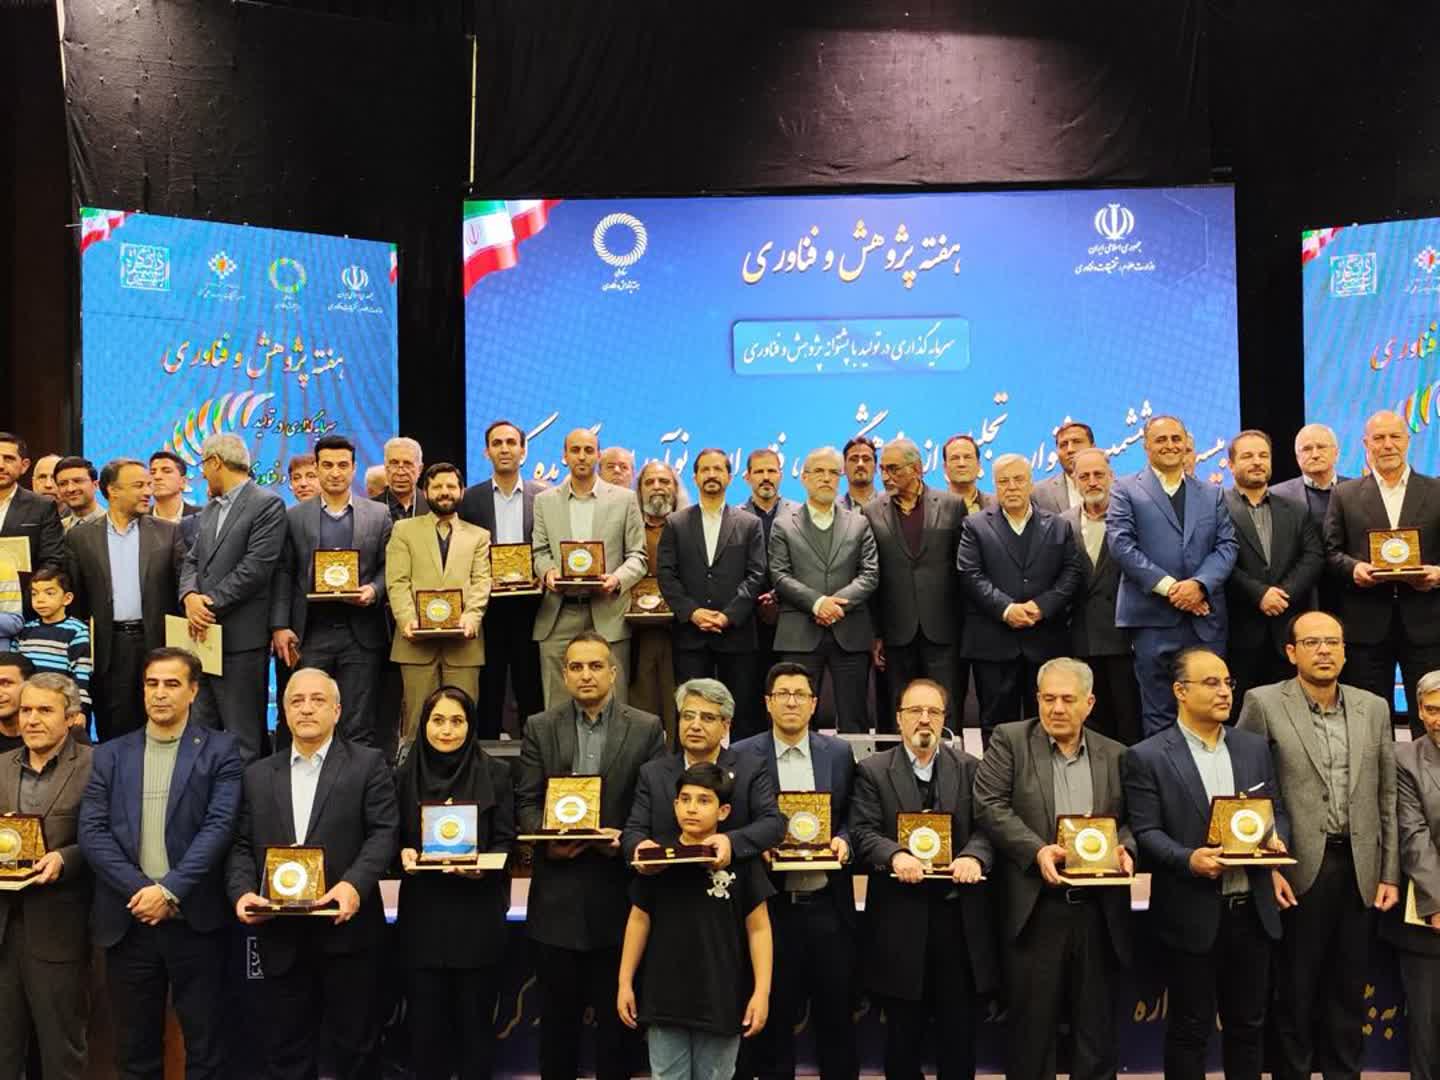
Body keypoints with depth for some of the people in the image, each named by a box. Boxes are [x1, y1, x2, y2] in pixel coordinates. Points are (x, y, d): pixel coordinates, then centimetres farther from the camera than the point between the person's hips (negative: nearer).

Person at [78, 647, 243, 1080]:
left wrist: (170, 890, -16)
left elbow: (219, 826, -8)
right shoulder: (109, 756, 10)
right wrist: (139, 890, -11)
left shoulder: (220, 750, 1)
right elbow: (92, 832, 1)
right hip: (128, 920, 3)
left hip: (195, 919, -3)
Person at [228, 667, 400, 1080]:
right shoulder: (258, 775, 13)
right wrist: (242, 891, -9)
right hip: (280, 935, 3)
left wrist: (355, 884, -22)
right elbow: (242, 845, 9)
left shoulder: (368, 764, 1)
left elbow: (384, 832, -7)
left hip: (346, 928, -3)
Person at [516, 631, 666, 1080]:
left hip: (618, 888, -1)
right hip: (558, 891, 1)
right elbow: (526, 801, 3)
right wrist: (547, 838, -15)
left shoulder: (646, 728, 2)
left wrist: (628, 838, -17)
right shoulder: (539, 728, 6)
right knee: (557, 1007, 12)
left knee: (616, 1008, 9)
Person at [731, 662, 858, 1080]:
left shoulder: (839, 753, 6)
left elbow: (851, 816, 11)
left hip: (826, 903, 2)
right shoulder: (741, 756, -1)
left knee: (836, 1010, 10)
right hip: (771, 904, -2)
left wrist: (843, 840, -8)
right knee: (774, 1016, 8)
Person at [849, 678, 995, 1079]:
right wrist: (895, 855, -27)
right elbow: (862, 832, -7)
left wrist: (973, 855, -21)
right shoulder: (872, 770, 3)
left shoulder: (970, 768, 9)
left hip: (959, 915, 2)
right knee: (903, 1030, 10)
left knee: (960, 1030, 10)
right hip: (900, 918, -1)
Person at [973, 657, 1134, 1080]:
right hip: (1035, 909, -3)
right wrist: (1037, 849, -18)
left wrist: (1125, 848, -7)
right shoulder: (1009, 740, 1)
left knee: (1098, 1029, 11)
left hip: (1100, 910, 3)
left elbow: (1131, 818, 14)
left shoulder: (1115, 755, 11)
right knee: (1031, 1029, 5)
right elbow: (990, 805, -7)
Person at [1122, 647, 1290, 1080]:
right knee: (1190, 1027, 6)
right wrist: (1188, 860, -25)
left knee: (1248, 1023, 15)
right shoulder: (1146, 757, -7)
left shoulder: (1255, 747, 10)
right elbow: (1145, 831, -10)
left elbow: (1276, 809, 13)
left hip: (1252, 908, 5)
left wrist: (1276, 840, -8)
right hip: (1192, 913, -5)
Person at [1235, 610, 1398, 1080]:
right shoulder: (1264, 704, -5)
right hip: (1298, 869, -3)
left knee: (1349, 989, 13)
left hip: (1359, 869, 4)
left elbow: (1387, 798, 9)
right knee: (1294, 989, 7)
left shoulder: (1374, 708, 8)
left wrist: (1390, 874, 5)